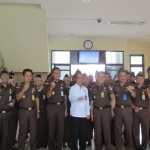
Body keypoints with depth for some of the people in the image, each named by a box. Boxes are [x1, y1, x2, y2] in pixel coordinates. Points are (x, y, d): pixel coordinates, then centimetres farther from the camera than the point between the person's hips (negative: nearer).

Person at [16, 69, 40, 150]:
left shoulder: (34, 86, 5)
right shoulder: (19, 86, -2)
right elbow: (17, 98, -13)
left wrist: (38, 111, 10)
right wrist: (24, 89, -28)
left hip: (33, 110, 2)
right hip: (23, 111, -2)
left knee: (33, 130, 8)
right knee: (22, 130, 5)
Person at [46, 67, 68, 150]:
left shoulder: (62, 83, 7)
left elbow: (65, 96, 11)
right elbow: (48, 96, -11)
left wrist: (66, 109, 9)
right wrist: (51, 87, -28)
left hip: (61, 107, 2)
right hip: (51, 107, -2)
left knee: (61, 128, 6)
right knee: (51, 128, 6)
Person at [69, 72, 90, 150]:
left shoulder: (85, 89, 14)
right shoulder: (72, 88, -3)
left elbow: (87, 101, 16)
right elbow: (70, 98, -21)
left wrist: (88, 112, 14)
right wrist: (77, 98, -43)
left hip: (84, 114, 4)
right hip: (75, 114, -4)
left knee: (83, 133, 10)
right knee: (75, 133, -1)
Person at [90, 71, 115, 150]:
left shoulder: (108, 87, 0)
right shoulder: (93, 88, 8)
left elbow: (113, 97, -13)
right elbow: (92, 102, 11)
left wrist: (112, 109, -20)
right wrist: (91, 113, 7)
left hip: (106, 110, -2)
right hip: (96, 110, 2)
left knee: (107, 129, 3)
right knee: (97, 130, 8)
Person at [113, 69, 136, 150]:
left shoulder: (129, 86, 2)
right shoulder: (115, 86, 5)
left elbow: (134, 96, -14)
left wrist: (131, 91, -37)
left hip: (127, 109, -1)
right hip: (118, 109, 1)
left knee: (128, 129, 5)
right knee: (118, 129, 7)